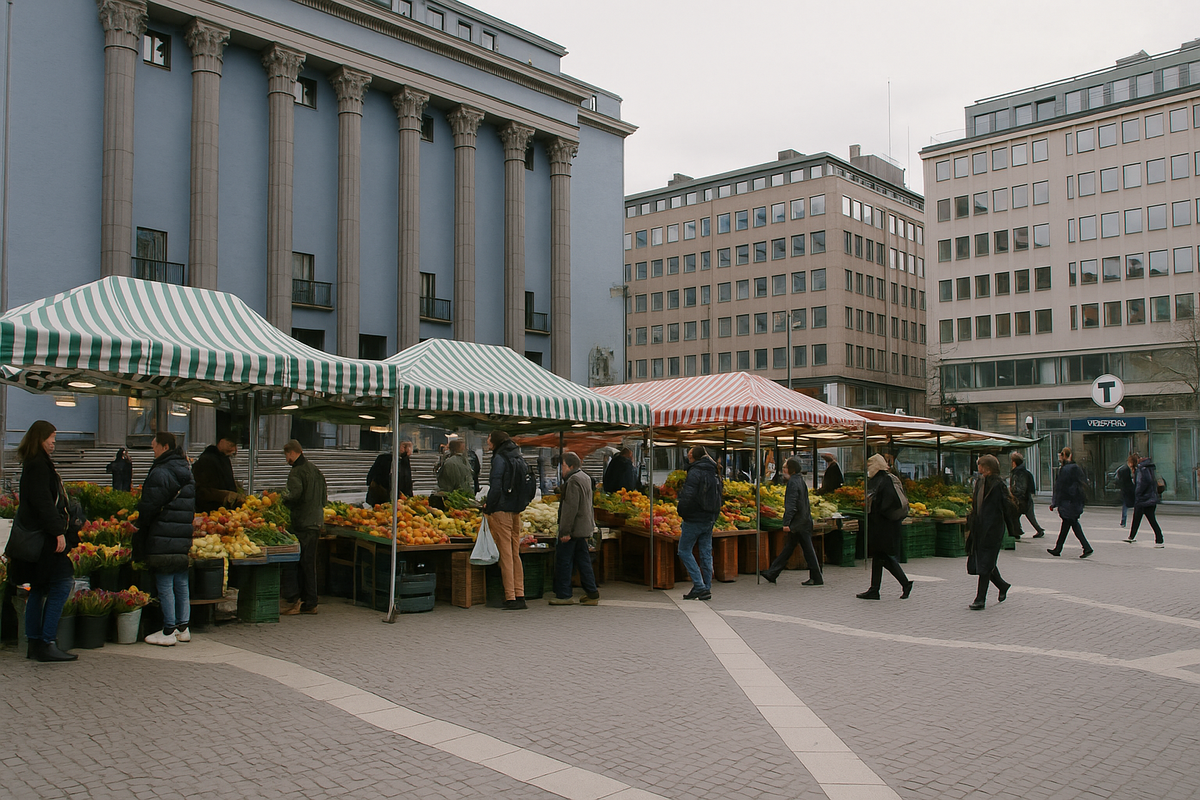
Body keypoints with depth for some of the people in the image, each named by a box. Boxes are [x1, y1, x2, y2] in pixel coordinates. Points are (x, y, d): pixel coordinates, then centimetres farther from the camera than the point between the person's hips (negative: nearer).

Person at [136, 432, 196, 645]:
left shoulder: (160, 473, -13)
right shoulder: (187, 473, 14)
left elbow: (148, 507, -12)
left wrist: (140, 527, 3)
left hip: (163, 540, -8)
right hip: (184, 539, 8)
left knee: (164, 586, -2)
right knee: (181, 584, 12)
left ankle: (168, 631, 1)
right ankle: (183, 627, 17)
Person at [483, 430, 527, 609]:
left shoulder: (500, 459, -9)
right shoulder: (519, 458, 15)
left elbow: (496, 486, -16)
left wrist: (488, 506, -6)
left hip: (502, 509, -8)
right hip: (516, 510, 8)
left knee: (505, 553, -5)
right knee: (515, 553, 10)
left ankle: (510, 598, -5)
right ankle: (519, 596, 10)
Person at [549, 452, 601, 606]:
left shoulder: (573, 481, -16)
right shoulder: (585, 478, 16)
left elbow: (571, 508, -22)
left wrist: (565, 531, -21)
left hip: (573, 529, -10)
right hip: (584, 528, 10)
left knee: (563, 560, -3)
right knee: (583, 560, 11)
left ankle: (563, 595, 0)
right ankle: (592, 594, 11)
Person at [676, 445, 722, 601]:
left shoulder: (694, 473, -15)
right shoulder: (714, 473, 10)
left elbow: (688, 497, -21)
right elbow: (720, 492, 16)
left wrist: (682, 513, -7)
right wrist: (713, 515, 18)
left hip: (695, 519, -8)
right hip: (710, 519, 8)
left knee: (684, 550, 1)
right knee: (706, 553, 10)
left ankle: (699, 586, -6)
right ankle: (706, 589, 13)